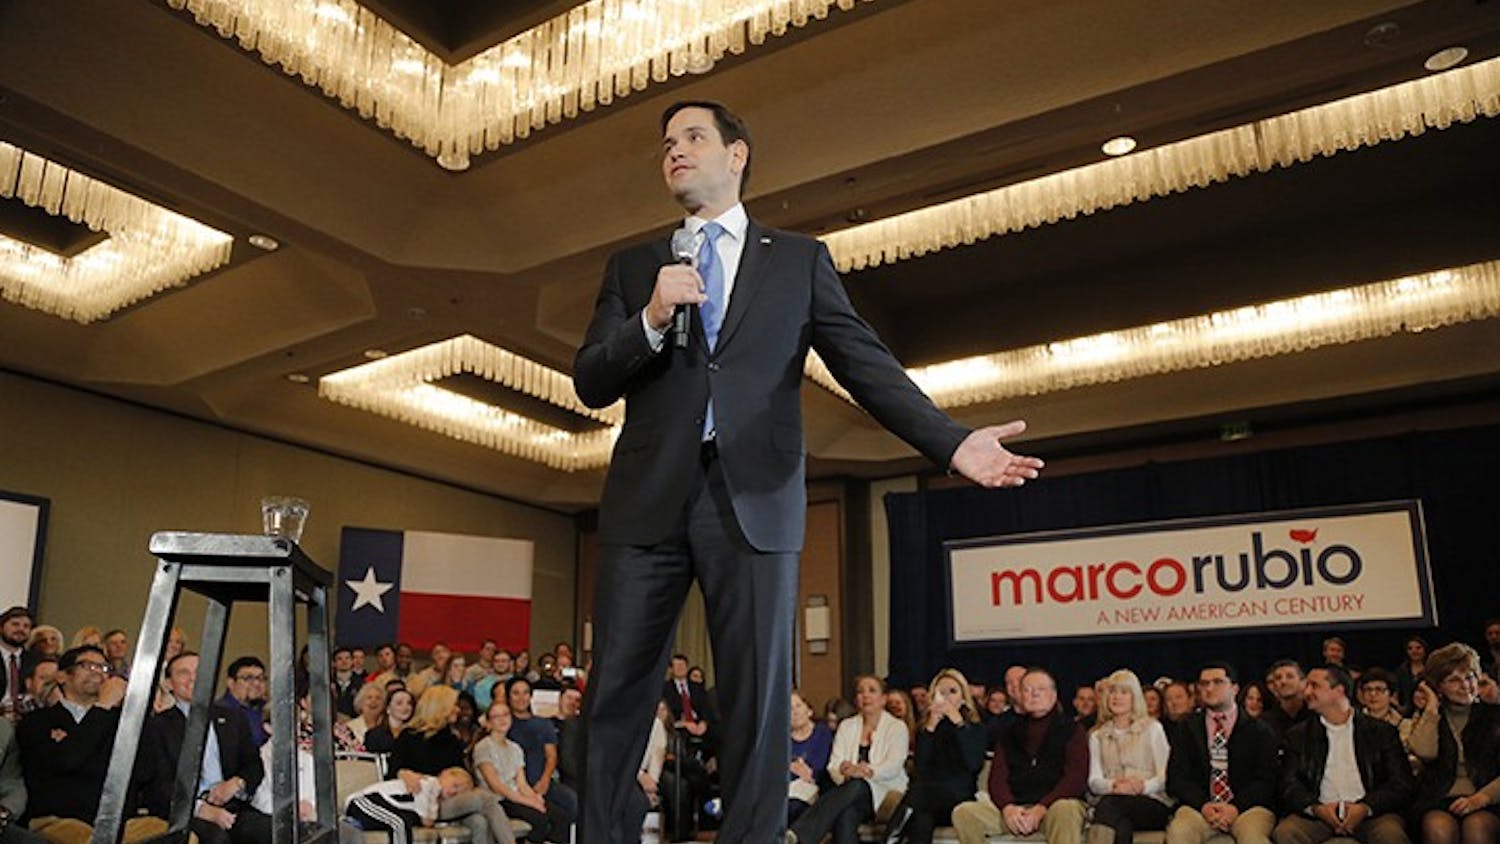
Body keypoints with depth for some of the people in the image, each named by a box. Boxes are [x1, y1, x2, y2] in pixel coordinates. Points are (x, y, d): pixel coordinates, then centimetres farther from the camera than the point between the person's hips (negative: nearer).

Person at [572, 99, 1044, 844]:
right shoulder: (633, 267, 17)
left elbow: (864, 361, 3)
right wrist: (651, 320, -10)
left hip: (753, 499, -1)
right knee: (617, 691, 5)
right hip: (648, 498, 2)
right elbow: (589, 383, 9)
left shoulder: (799, 259, 13)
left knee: (757, 697, -1)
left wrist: (952, 441, -12)